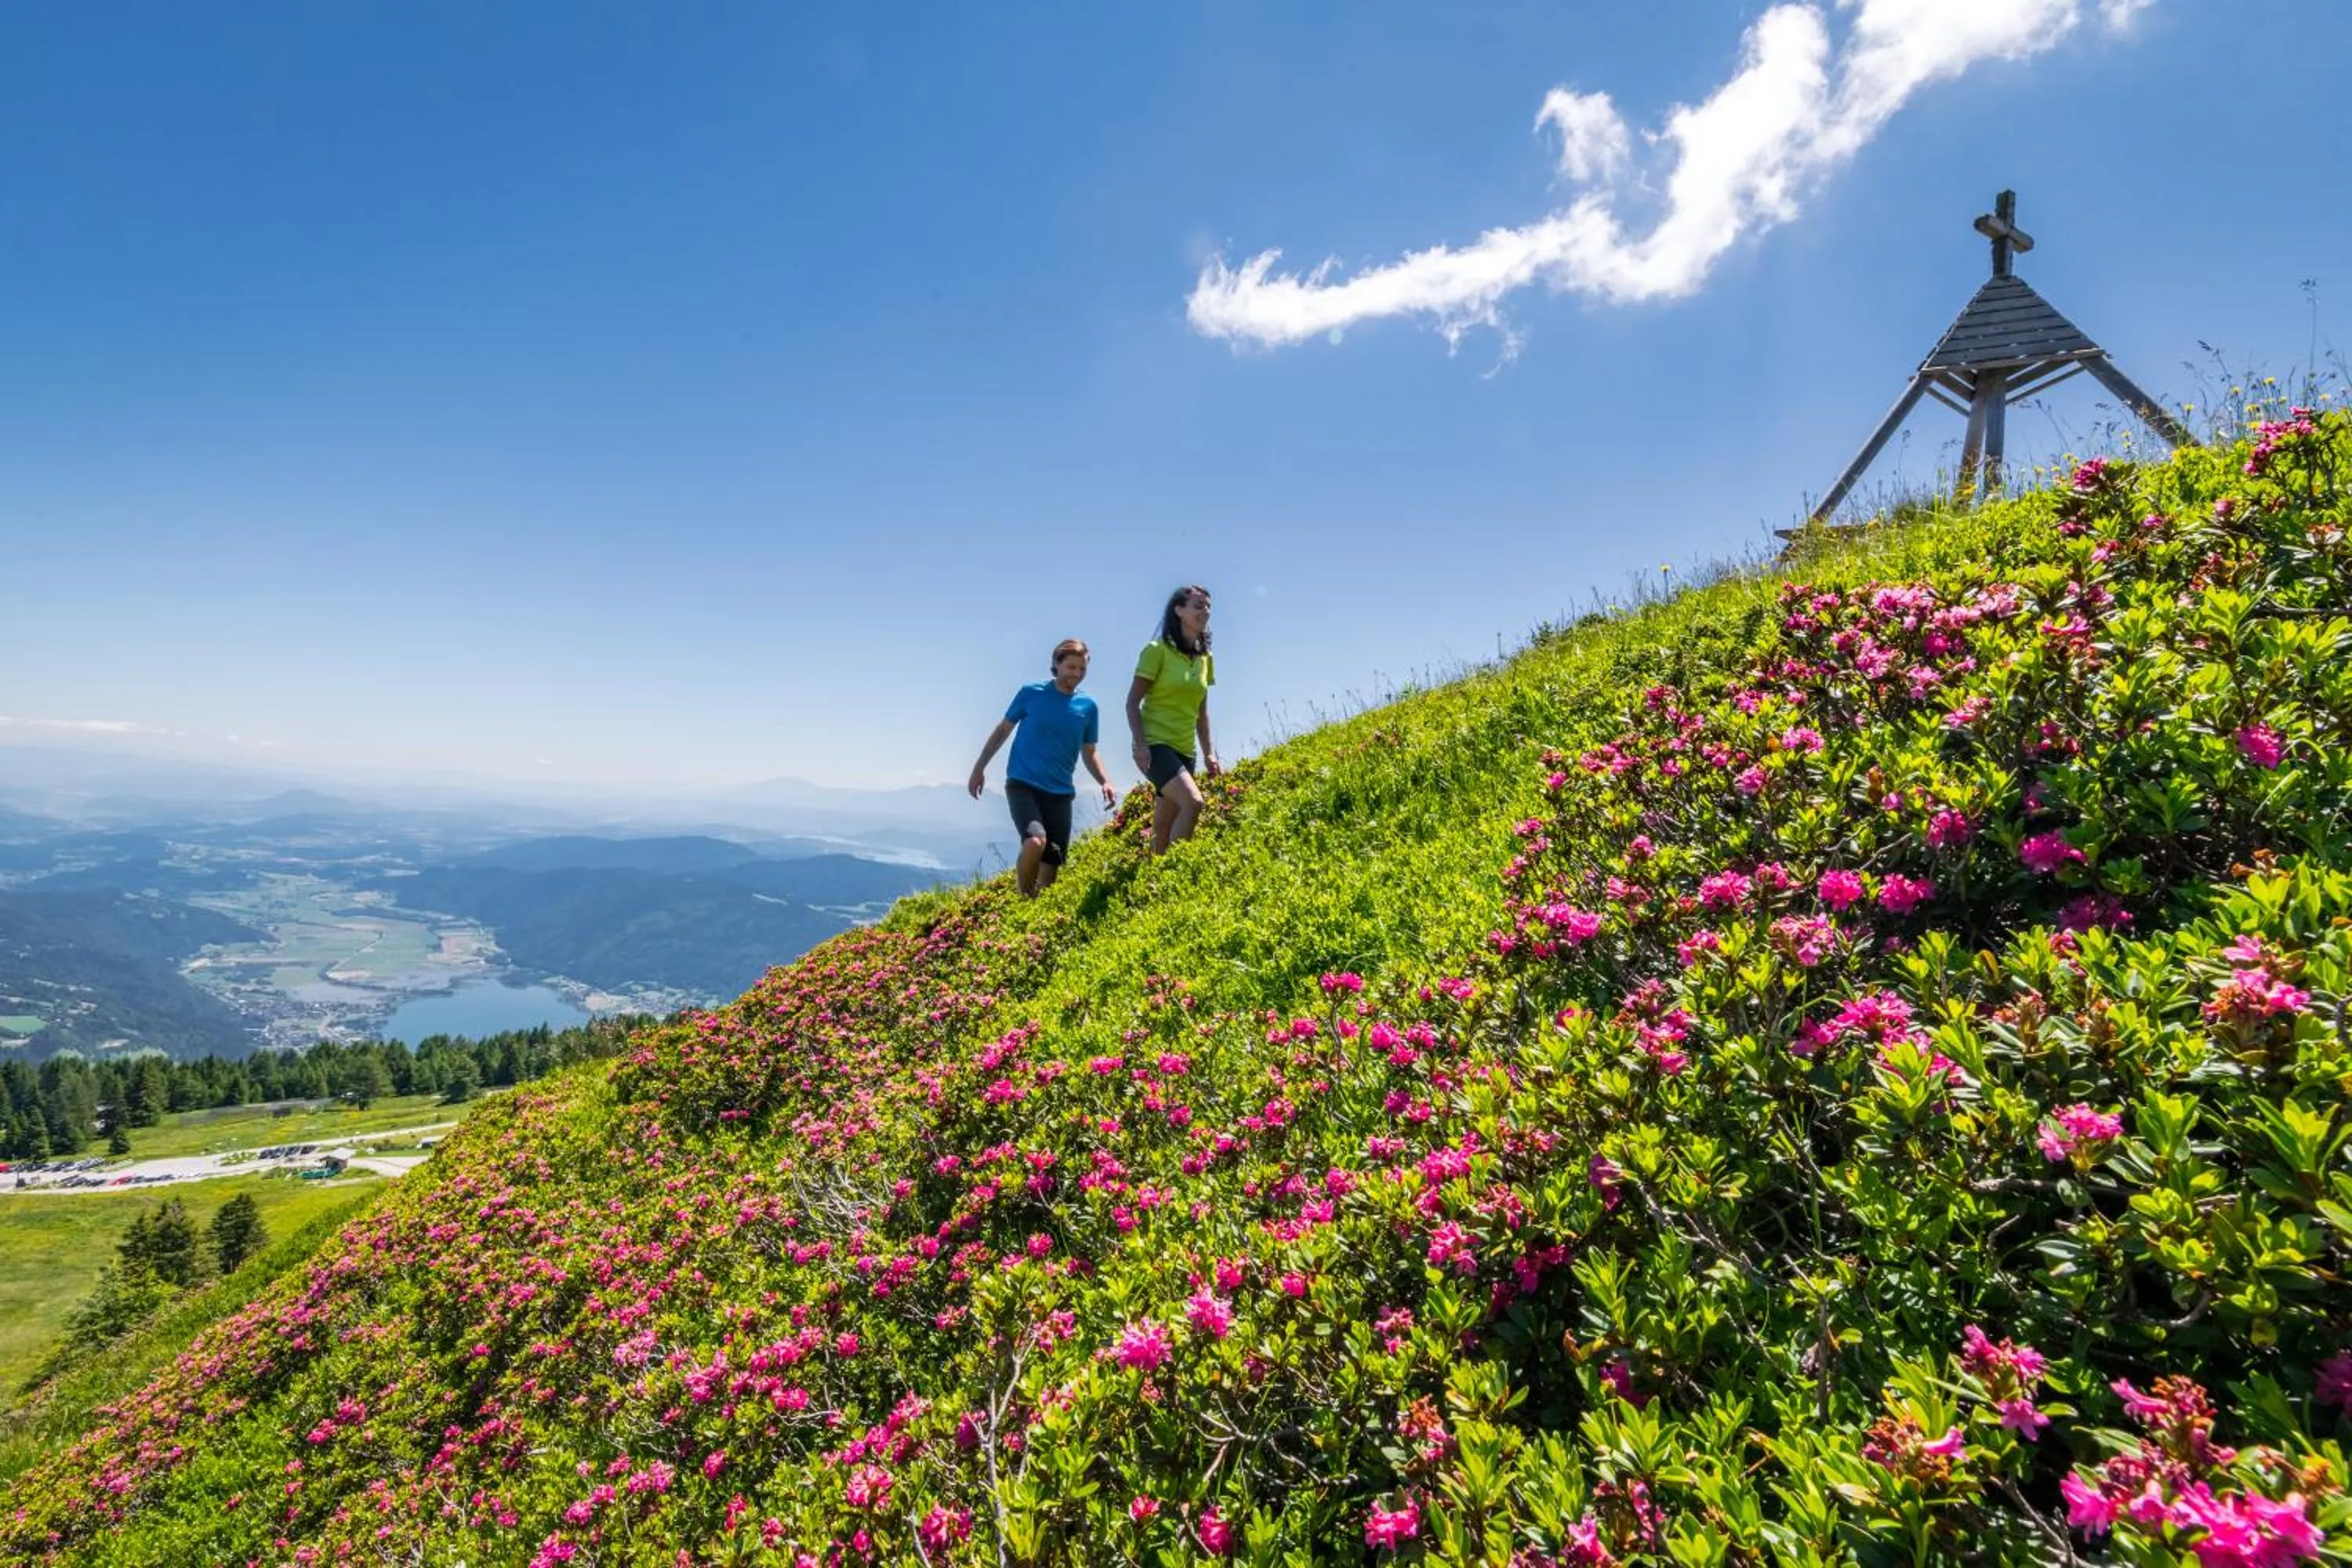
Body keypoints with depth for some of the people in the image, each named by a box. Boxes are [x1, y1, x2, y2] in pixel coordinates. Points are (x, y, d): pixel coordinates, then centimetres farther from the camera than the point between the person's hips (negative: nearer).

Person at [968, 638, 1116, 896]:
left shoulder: (1088, 706, 6)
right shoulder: (1031, 693, -1)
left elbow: (1089, 753, 15)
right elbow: (1003, 730, 9)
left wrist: (1105, 782, -3)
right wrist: (979, 767, 8)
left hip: (1060, 794, 4)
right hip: (1022, 785, -4)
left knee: (1051, 865, 3)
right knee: (1035, 841, -28)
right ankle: (1024, 899, -7)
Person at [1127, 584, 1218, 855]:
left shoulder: (1205, 659, 12)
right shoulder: (1158, 650, -6)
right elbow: (1133, 702, -8)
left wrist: (1208, 752, 14)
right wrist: (1140, 744, -18)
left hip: (1185, 750, 7)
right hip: (1155, 744, -6)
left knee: (1163, 829, 8)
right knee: (1193, 802, -26)